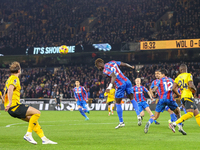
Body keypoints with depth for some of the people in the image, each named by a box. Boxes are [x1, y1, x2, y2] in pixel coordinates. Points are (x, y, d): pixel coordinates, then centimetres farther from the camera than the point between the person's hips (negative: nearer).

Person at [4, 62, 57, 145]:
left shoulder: (10, 79, 23)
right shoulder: (14, 79, -9)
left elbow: (5, 92, 32)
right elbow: (10, 89, -28)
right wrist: (10, 102, -32)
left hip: (12, 108, 10)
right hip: (14, 106, -10)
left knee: (32, 119, 12)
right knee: (37, 113, -14)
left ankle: (44, 139, 10)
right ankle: (28, 134, -11)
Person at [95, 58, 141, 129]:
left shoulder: (105, 70, -9)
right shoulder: (112, 62, 13)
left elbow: (114, 76, -24)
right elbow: (124, 64, 20)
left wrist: (110, 86, -35)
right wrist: (131, 67, 39)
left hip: (120, 85, -7)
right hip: (127, 82, 7)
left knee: (118, 103, 8)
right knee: (132, 99, 20)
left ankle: (121, 122, 13)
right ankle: (138, 115, 5)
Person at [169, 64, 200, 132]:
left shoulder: (178, 78, 16)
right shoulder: (188, 75, -1)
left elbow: (173, 88, 7)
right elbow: (191, 85, -15)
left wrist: (179, 95, 22)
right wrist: (194, 89, 7)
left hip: (183, 97, 8)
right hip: (188, 96, -8)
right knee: (190, 114, -20)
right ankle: (174, 124, -31)